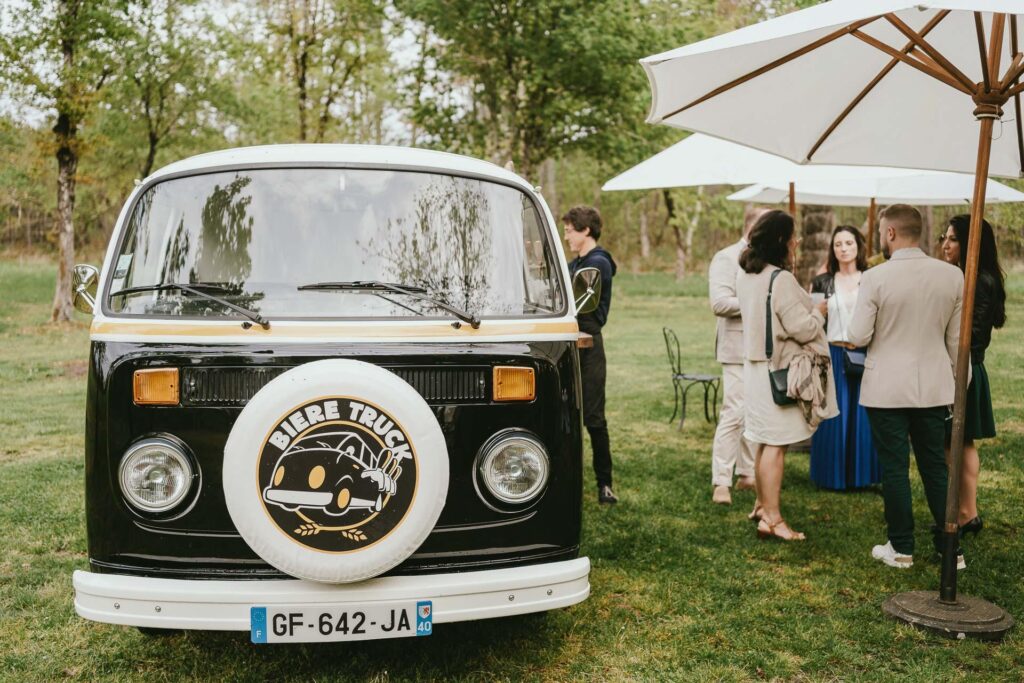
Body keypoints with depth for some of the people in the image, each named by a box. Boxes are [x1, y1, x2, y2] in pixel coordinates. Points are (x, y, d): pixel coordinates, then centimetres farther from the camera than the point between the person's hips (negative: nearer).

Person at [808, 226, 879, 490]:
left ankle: (862, 474, 17)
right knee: (834, 417, 4)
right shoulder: (822, 282, 6)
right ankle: (834, 475, 15)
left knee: (863, 416, 4)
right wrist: (817, 312, -11)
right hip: (833, 356, 0)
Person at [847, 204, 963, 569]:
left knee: (894, 468, 6)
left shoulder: (876, 277, -14)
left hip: (887, 388, -4)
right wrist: (956, 385, 16)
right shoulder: (952, 276, -2)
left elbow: (858, 337, -12)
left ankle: (901, 548, 16)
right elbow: (957, 340, 5)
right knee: (936, 466, 14)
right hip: (934, 387, 4)